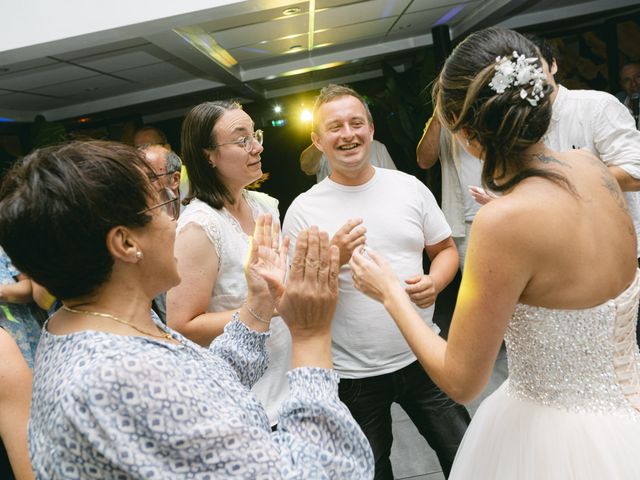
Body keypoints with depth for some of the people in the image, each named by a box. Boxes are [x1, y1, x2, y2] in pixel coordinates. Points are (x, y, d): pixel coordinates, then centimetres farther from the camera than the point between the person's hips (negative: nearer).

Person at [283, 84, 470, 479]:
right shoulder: (303, 210, -7)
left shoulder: (410, 187, 0)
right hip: (352, 374, -2)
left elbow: (446, 249, 7)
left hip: (421, 357, 2)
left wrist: (434, 283, -14)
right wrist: (332, 261, -23)